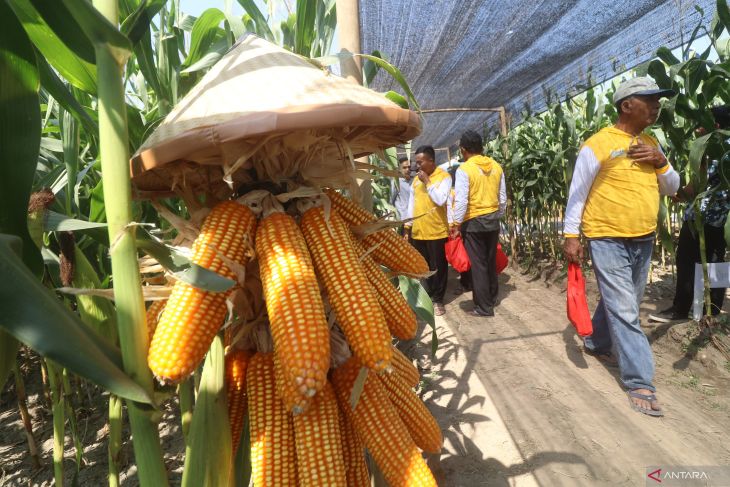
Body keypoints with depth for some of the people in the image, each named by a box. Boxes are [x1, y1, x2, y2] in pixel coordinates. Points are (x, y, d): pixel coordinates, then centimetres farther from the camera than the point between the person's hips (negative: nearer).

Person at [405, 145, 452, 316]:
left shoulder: (443, 177, -7)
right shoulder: (416, 179, 10)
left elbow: (440, 200, -21)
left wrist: (427, 182, -15)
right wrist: (408, 225, 11)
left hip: (437, 231, -5)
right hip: (417, 231, 5)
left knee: (438, 267, 5)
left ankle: (438, 300, 15)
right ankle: (428, 295, 26)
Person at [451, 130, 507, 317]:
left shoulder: (464, 169, -13)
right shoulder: (496, 166, 4)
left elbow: (461, 201, -18)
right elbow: (503, 198, 9)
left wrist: (457, 223, -10)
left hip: (473, 222, -6)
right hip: (492, 220, 6)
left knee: (478, 264, 2)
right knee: (491, 261, 18)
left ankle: (484, 307, 8)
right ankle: (492, 298, 32)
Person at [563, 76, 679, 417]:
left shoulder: (651, 143, 11)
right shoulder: (598, 144, -10)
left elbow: (672, 188, 15)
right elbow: (577, 193, -9)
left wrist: (660, 161, -4)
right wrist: (571, 235, -12)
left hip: (643, 240, 7)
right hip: (608, 240, -7)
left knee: (622, 304, 19)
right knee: (625, 313, -6)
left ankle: (596, 343, 42)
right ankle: (640, 383, 3)